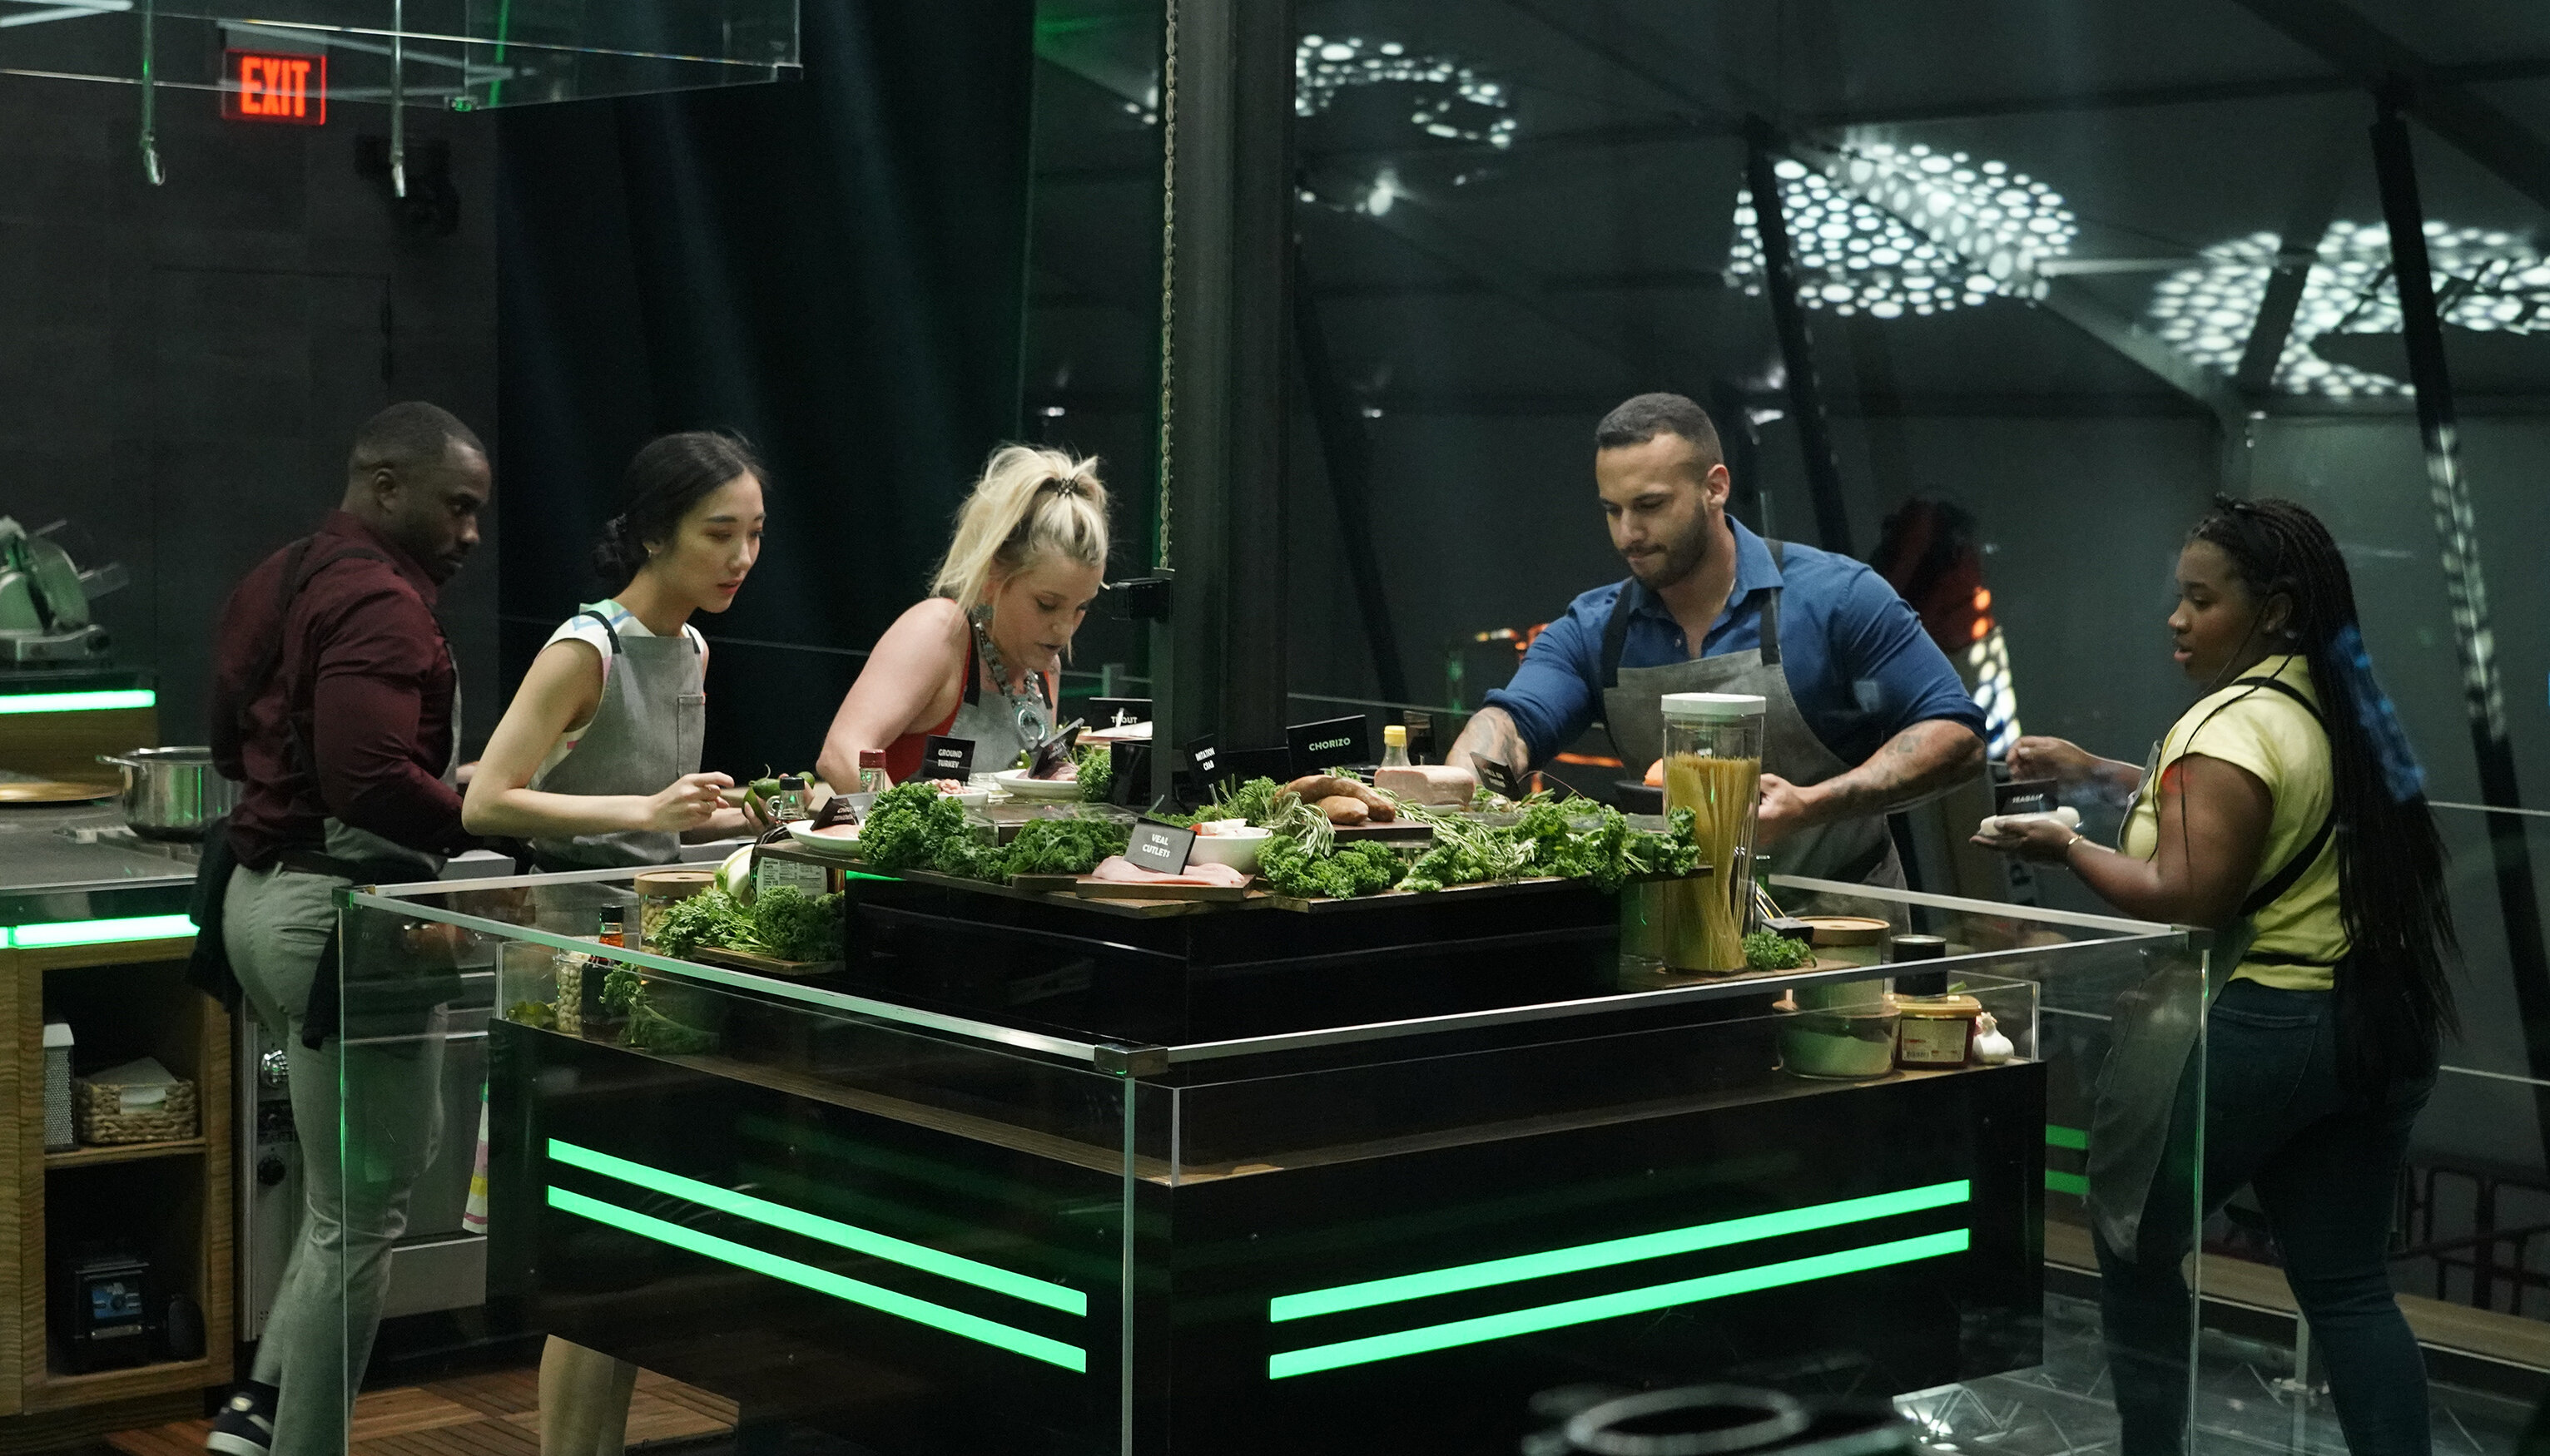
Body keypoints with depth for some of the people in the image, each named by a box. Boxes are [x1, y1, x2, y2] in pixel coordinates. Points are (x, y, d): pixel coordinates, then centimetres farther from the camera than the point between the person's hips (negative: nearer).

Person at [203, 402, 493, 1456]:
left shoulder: (279, 581, 13)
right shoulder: (381, 603, -18)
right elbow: (372, 778, -29)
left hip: (263, 889, 10)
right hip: (343, 911, -10)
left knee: (364, 1179, 21)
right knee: (358, 1216, -1)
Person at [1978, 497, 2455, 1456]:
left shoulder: (2237, 723, -16)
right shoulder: (2334, 711, 11)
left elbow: (2185, 898, -23)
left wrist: (2069, 849, -9)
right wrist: (2098, 774, 22)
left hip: (2245, 1033, -8)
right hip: (2370, 1029, 8)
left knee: (2134, 1250, 8)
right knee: (2347, 1286, 9)